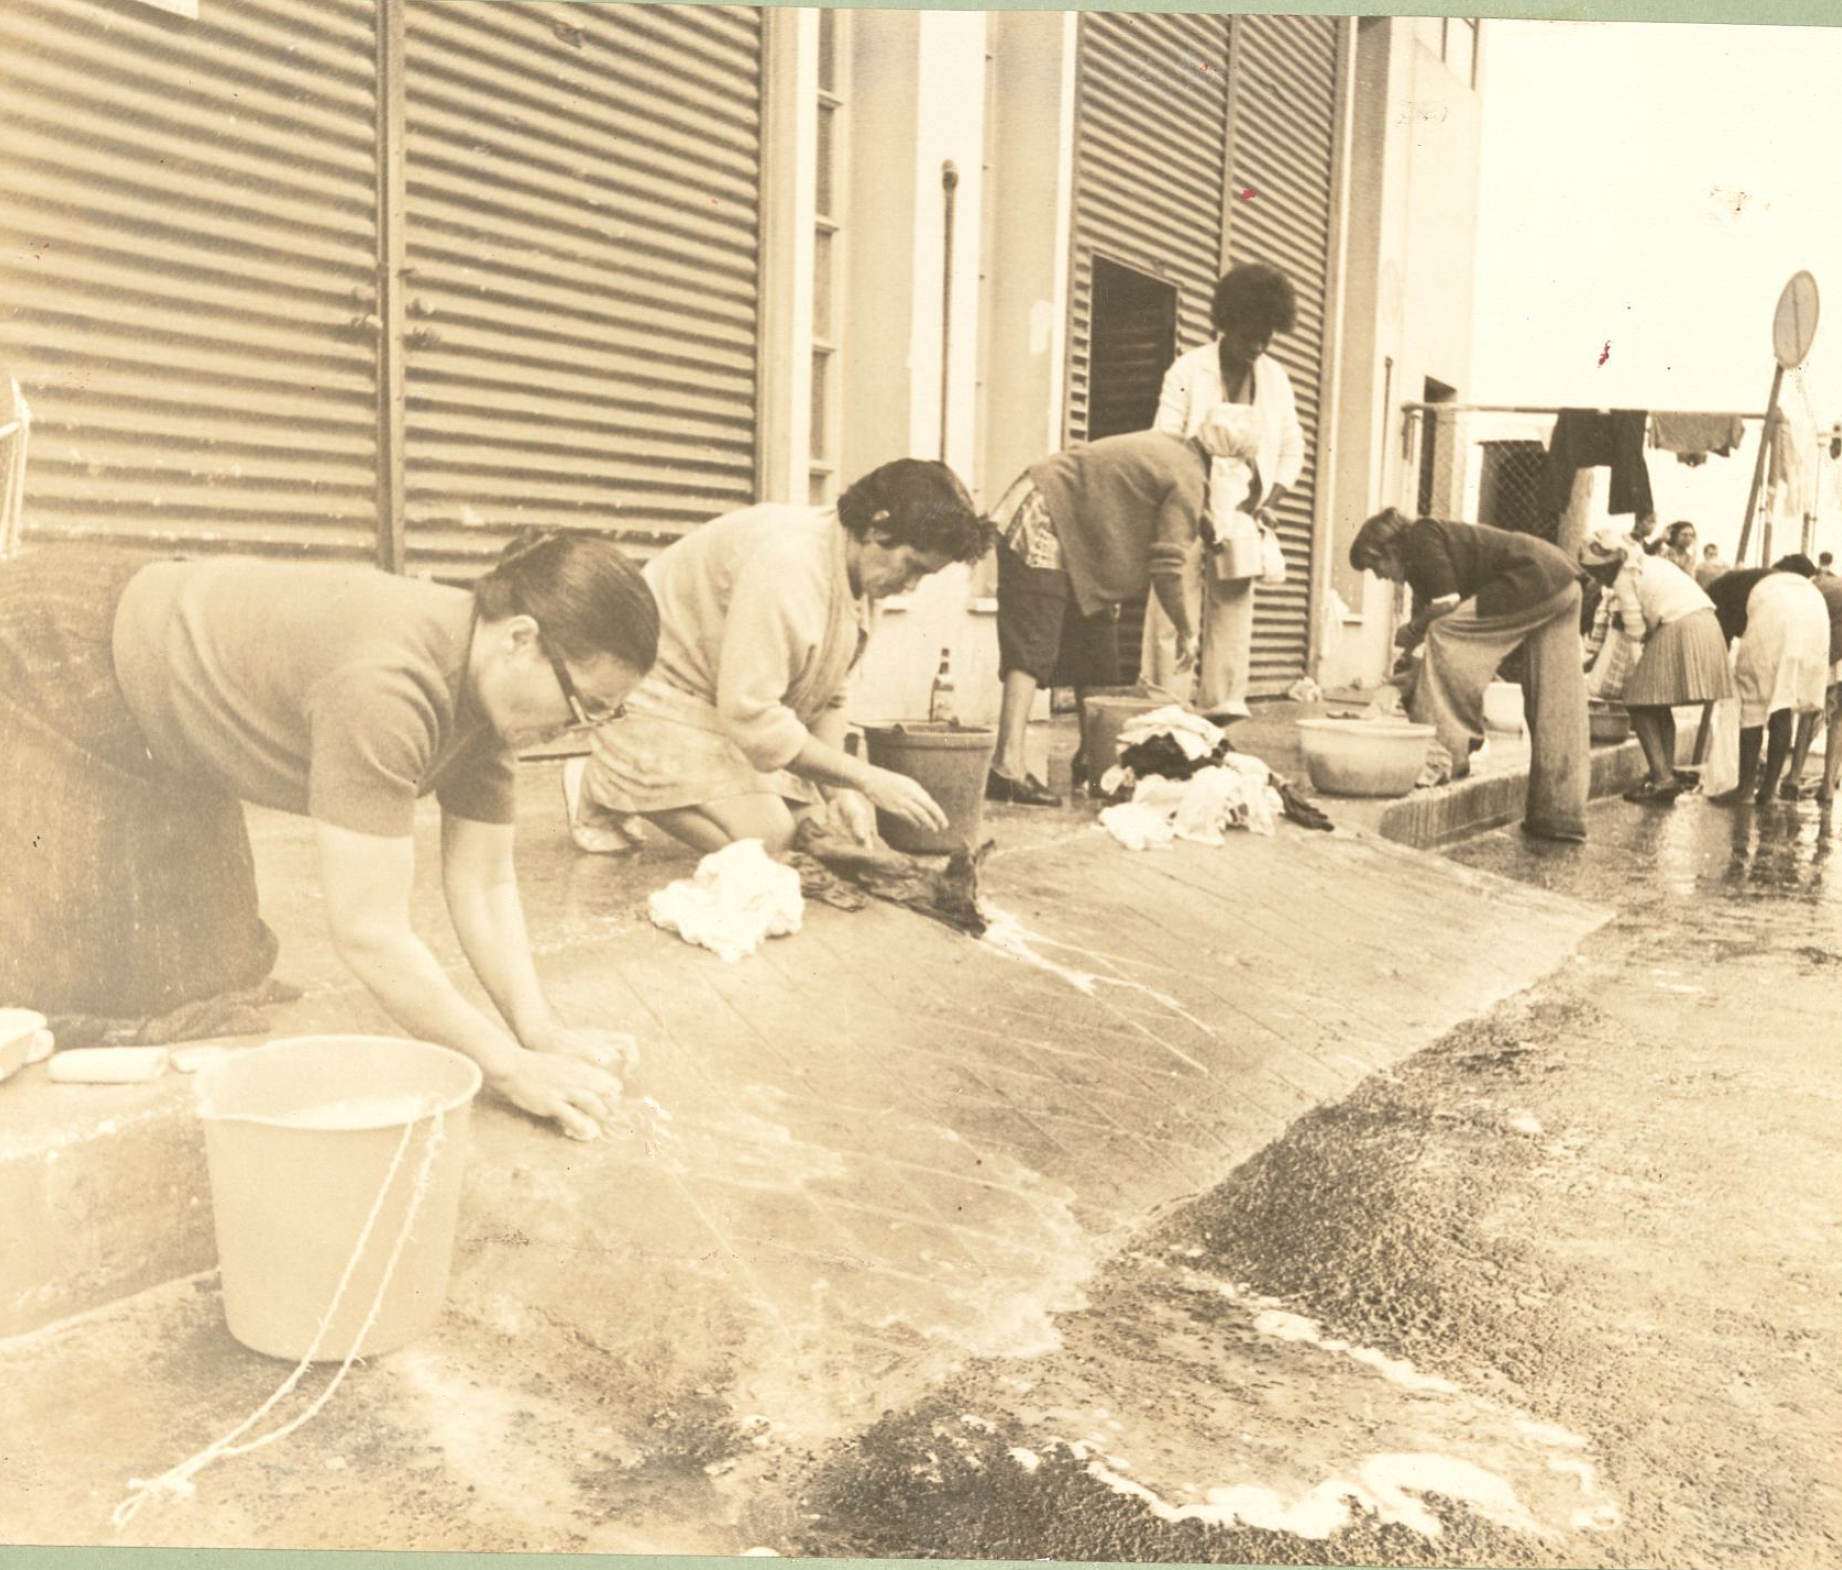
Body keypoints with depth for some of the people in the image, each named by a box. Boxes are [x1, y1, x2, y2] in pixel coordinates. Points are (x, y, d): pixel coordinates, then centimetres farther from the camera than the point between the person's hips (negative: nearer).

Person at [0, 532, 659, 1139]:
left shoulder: (489, 689, -12)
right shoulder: (383, 683, -40)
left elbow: (485, 883, -6)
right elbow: (369, 932, -37)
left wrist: (540, 1030, -17)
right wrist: (511, 1067, -31)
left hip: (152, 734, 8)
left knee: (200, 969, 10)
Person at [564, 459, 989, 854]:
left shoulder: (858, 578, -1)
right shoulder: (787, 562, -32)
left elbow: (826, 697, 7)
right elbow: (752, 714, -34)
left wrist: (839, 791, -9)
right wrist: (865, 778, -30)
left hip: (733, 701, 10)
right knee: (765, 837, -19)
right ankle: (598, 785, 0)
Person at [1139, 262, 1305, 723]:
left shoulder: (1275, 377, 11)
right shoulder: (1188, 370, -2)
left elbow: (1292, 446, 15)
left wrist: (1271, 500, -1)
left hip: (1241, 521, 4)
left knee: (1233, 612, 4)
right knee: (1175, 617, -5)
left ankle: (1223, 709, 8)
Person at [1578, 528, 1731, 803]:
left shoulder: (1624, 581, -2)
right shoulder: (1654, 562, 23)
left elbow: (1636, 632, -7)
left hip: (1677, 629, -9)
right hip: (1707, 624, 9)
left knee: (1641, 704, -2)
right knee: (1659, 704, 19)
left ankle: (1662, 777, -13)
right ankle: (1668, 772, 18)